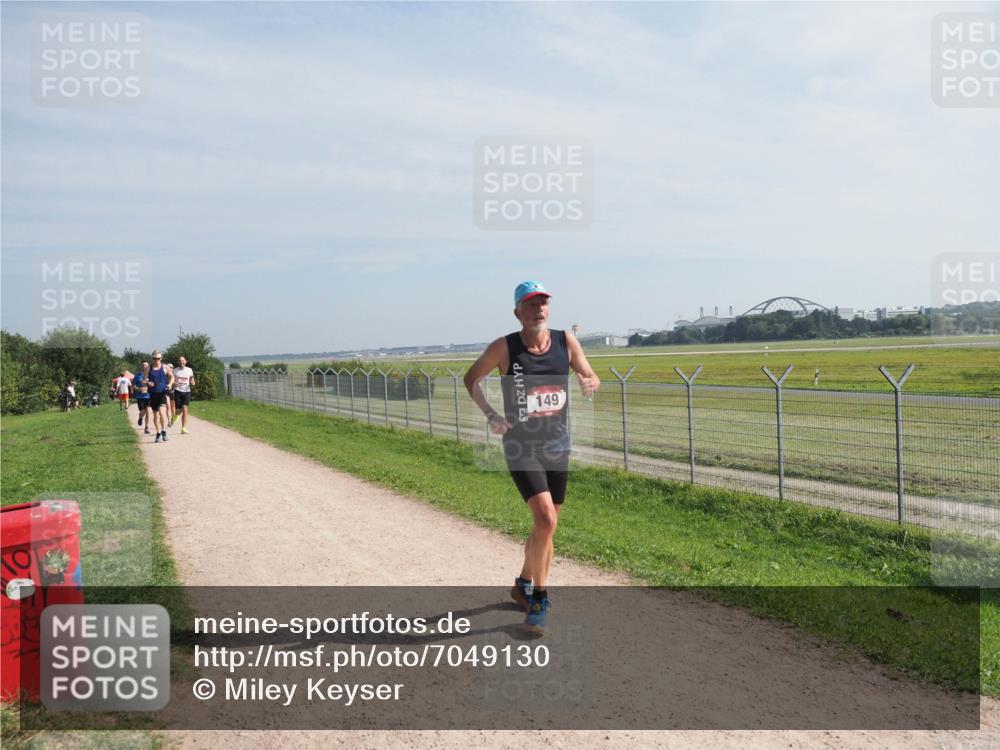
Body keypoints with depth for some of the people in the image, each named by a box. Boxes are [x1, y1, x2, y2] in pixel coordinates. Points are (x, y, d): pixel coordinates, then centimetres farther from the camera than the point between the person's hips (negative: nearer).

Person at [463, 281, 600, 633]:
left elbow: (590, 377, 9)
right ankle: (538, 598, 0)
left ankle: (524, 585, 38)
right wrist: (490, 415, -8)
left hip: (557, 446, 4)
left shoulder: (566, 341, -1)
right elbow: (471, 379, 5)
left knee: (547, 525, 14)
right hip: (521, 446, -4)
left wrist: (589, 384, -16)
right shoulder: (504, 347, -9)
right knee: (546, 520, -18)